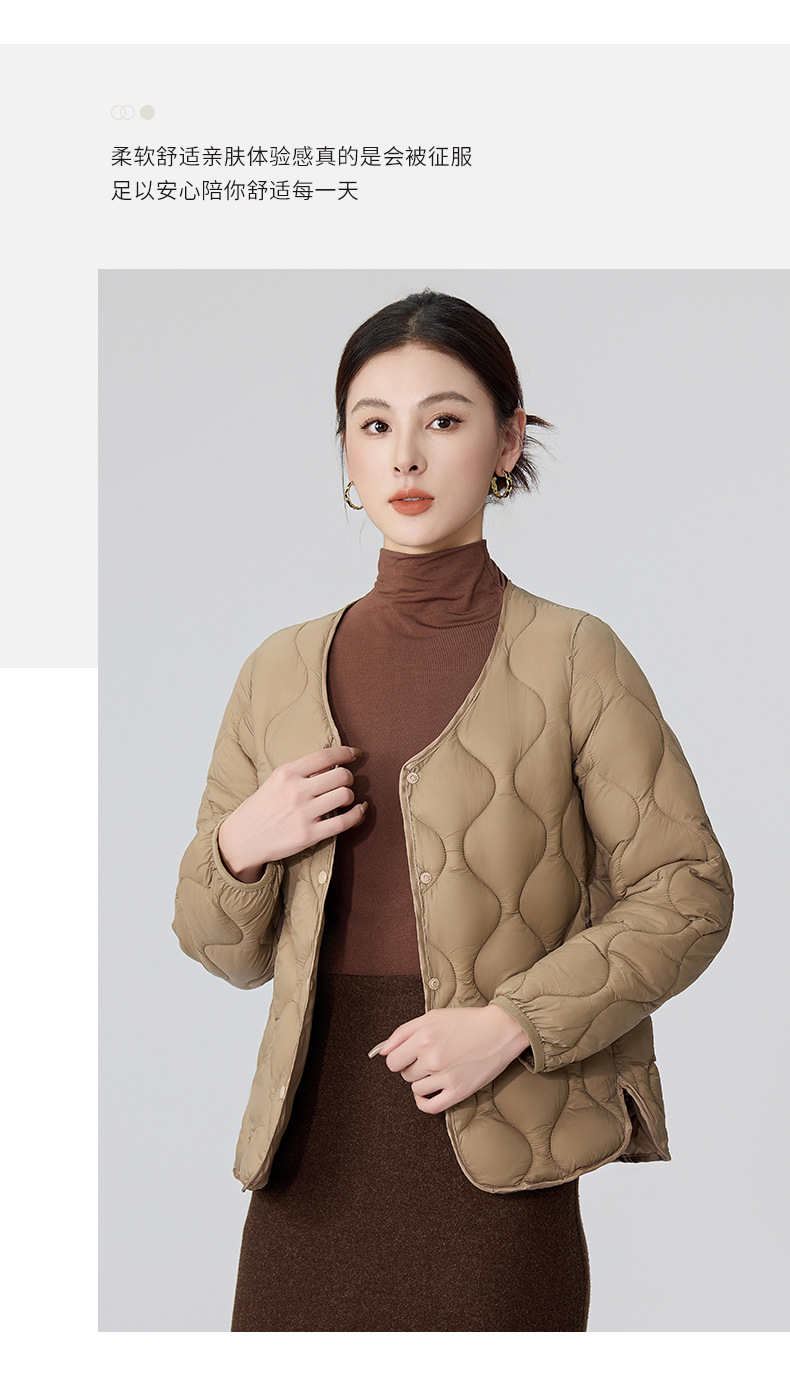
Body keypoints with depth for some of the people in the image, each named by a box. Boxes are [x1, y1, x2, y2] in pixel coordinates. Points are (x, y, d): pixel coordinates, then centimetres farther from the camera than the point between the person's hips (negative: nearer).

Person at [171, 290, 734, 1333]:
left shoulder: (572, 658, 0)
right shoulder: (282, 671, 11)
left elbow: (689, 892, -2)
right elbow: (227, 952, 15)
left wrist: (514, 1023, -13)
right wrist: (239, 846, -6)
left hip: (497, 1168, -3)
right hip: (314, 1158, 3)